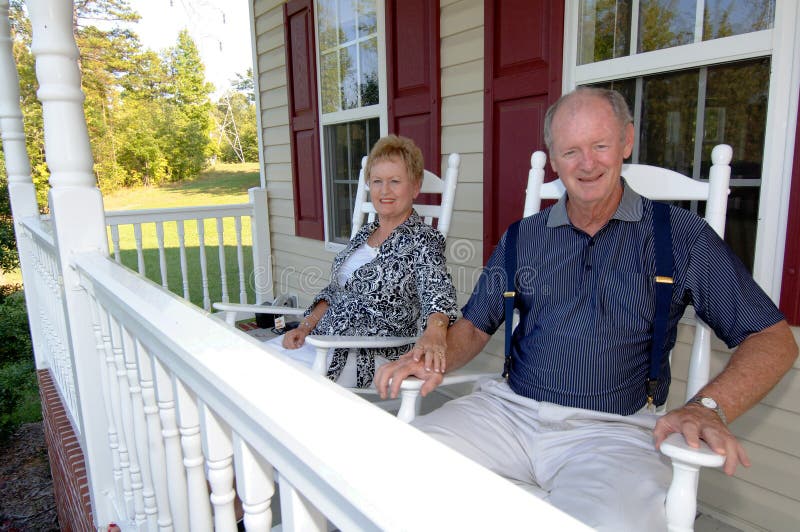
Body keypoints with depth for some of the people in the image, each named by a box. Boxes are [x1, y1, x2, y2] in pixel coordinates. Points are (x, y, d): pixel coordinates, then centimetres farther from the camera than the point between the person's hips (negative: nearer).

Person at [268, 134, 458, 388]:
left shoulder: (423, 240, -11)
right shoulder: (365, 233, 12)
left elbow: (437, 290, -28)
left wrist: (435, 331, -49)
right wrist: (306, 326, 1)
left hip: (371, 357, -7)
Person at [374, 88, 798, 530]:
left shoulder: (681, 236, 4)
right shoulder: (523, 237, 13)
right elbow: (475, 325, 16)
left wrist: (709, 407, -14)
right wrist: (437, 358, -6)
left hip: (613, 427, -2)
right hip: (509, 407, 3)